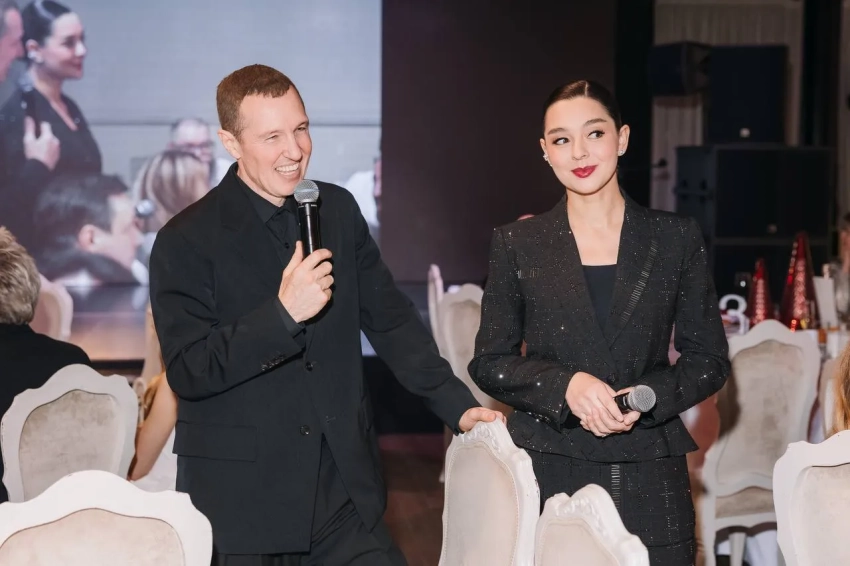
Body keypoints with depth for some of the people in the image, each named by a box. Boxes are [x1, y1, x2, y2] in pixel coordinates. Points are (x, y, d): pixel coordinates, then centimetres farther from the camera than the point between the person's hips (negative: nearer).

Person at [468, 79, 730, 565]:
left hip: (651, 482, 1)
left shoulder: (676, 239, 4)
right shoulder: (518, 244, 3)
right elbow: (489, 363, 4)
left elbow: (710, 360, 7)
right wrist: (565, 385, -13)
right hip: (549, 473, 0)